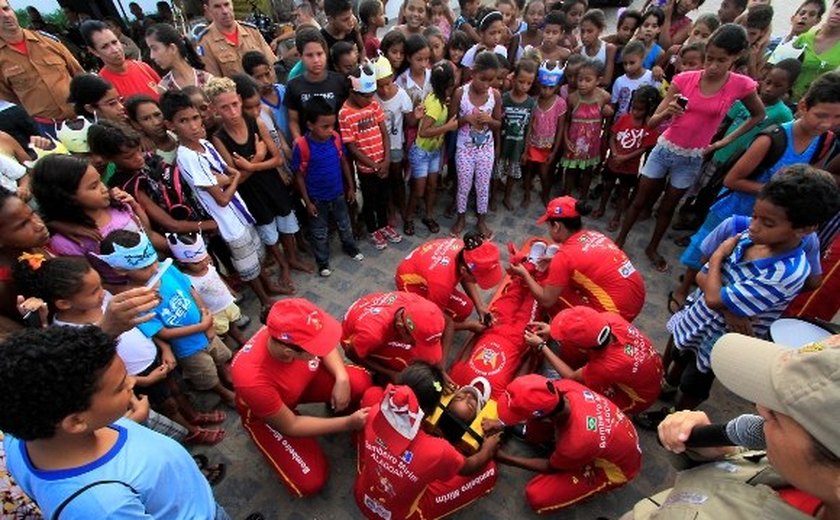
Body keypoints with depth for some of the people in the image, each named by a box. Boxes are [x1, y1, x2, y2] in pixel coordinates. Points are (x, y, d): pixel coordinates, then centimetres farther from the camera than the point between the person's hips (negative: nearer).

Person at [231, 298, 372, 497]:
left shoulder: (291, 332, -32)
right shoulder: (252, 379, -42)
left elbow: (326, 345, -7)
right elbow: (289, 426, -25)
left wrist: (342, 378, -22)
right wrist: (347, 423, -25)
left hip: (304, 379, 4)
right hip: (265, 416, -3)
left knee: (360, 382, -18)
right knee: (311, 481, -12)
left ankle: (338, 412, 13)